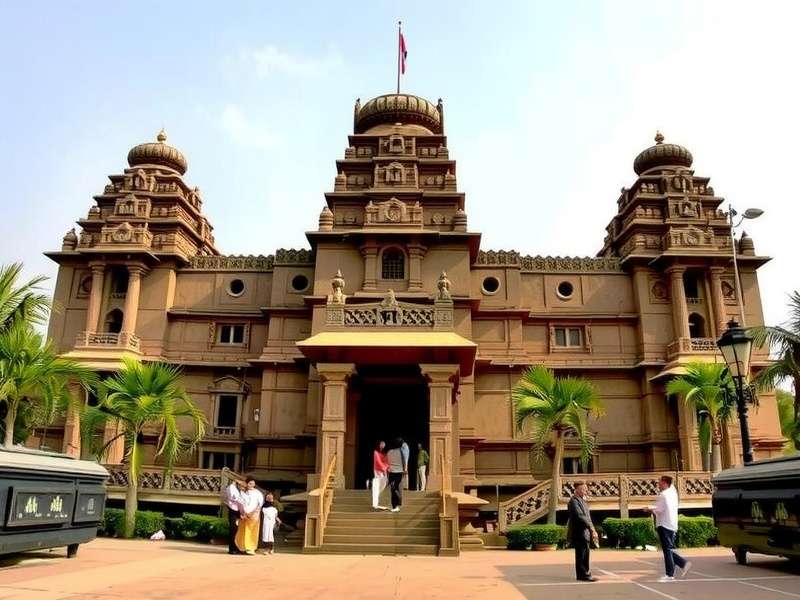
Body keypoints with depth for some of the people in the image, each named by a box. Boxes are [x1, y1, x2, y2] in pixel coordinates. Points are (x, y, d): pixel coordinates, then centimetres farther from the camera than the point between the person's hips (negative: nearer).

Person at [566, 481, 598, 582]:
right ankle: (583, 575, 0)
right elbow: (580, 516, -22)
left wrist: (592, 530, 12)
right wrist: (591, 527, -20)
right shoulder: (574, 500, -14)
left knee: (585, 554, 15)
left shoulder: (583, 501, 19)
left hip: (585, 533, 10)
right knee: (582, 555, -5)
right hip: (579, 533, -10)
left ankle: (585, 574, 22)